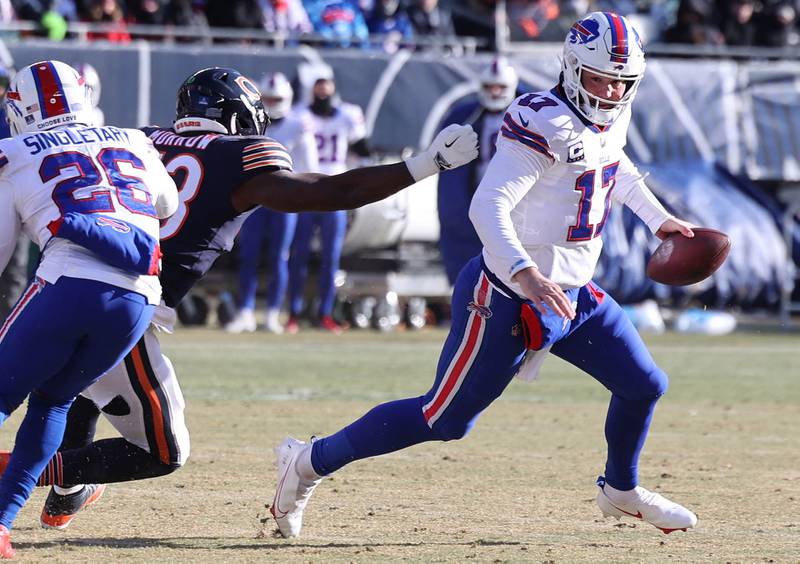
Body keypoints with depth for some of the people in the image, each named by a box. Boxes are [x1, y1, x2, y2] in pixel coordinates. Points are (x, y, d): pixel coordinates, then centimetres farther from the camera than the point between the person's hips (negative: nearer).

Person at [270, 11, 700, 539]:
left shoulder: (612, 119, 5)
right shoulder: (544, 124, -23)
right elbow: (488, 205, -34)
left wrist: (658, 218, 32)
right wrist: (527, 274, -46)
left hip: (575, 296, 9)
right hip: (506, 302, -9)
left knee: (644, 386, 12)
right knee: (444, 420, -3)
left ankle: (621, 490, 40)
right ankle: (311, 461, 11)